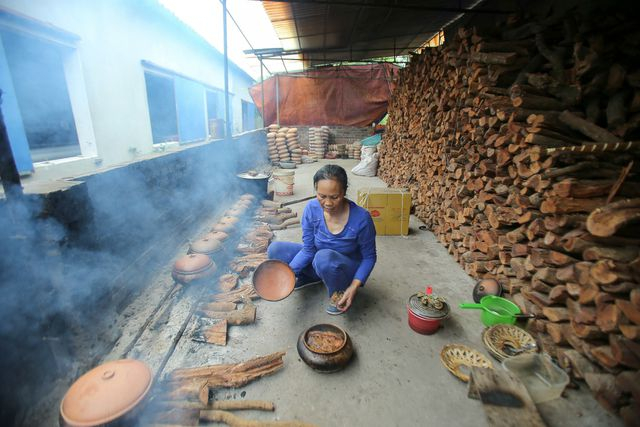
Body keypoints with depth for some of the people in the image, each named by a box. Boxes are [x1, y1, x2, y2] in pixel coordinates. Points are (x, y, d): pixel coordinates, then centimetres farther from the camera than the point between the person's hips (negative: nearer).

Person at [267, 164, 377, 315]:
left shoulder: (361, 218, -28)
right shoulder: (312, 208, -18)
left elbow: (369, 257, -13)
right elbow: (308, 249, -10)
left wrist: (354, 287, -26)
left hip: (347, 269, -3)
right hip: (319, 265, 4)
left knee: (324, 257, -38)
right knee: (275, 250, -12)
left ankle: (339, 293, -6)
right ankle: (310, 277, 11)